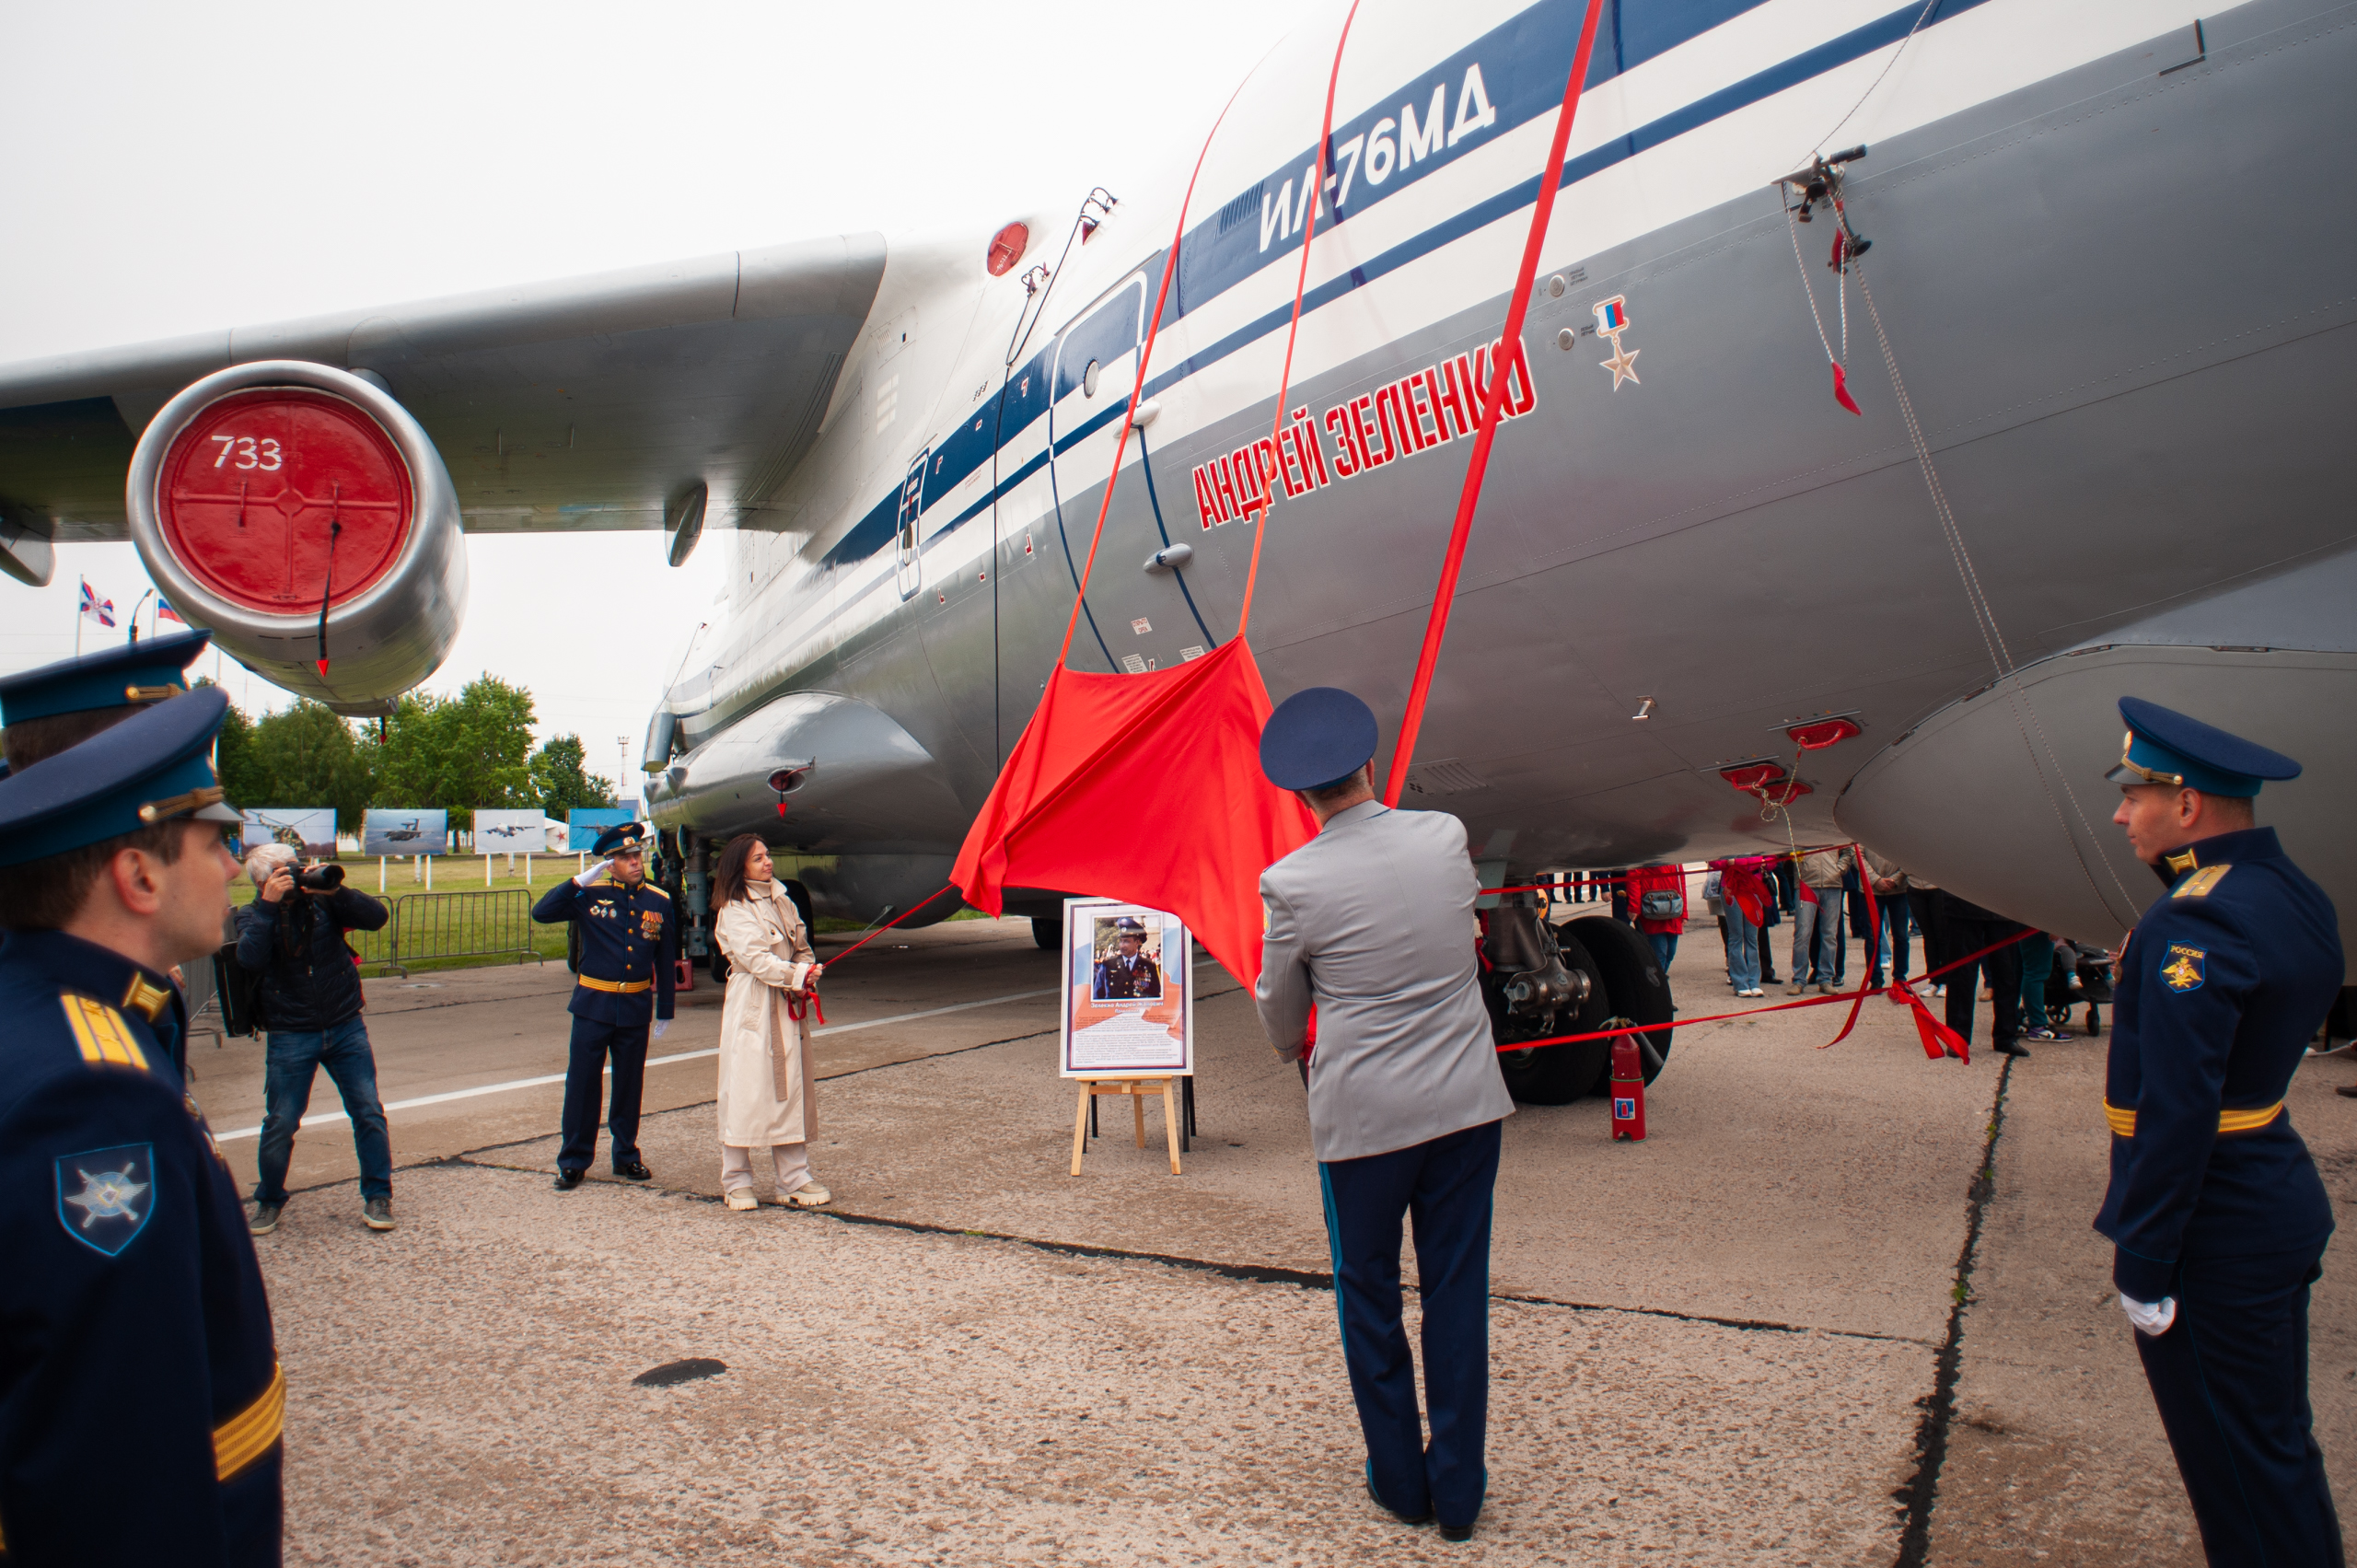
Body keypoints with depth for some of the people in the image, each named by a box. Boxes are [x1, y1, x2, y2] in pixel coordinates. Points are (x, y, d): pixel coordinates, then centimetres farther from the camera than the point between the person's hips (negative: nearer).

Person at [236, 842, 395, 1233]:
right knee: (280, 1122, 2)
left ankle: (377, 1196, 11)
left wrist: (334, 889, -22)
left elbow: (377, 917, -11)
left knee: (369, 1113, -1)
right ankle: (269, 1201, 25)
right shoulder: (253, 915, -2)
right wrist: (269, 904, -24)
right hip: (290, 1036, -1)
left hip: (346, 1028, 1)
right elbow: (250, 958, -22)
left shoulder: (322, 901, -1)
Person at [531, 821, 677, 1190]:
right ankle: (573, 1162, 14)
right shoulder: (590, 895, -2)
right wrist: (579, 882, -19)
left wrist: (665, 1010, 9)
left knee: (630, 1084, 11)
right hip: (593, 1005, -2)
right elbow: (541, 912, -12)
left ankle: (626, 1156, 25)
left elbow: (666, 961, 8)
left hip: (636, 1007, 2)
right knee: (582, 1083, 2)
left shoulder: (660, 902, 3)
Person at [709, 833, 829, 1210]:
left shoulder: (782, 900, 14)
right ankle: (736, 1182, 10)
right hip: (752, 1008, -6)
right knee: (747, 1090, -3)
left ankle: (793, 1179, 14)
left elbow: (802, 948, 14)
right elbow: (755, 958, -18)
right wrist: (797, 976, -27)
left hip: (788, 1008, 7)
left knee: (792, 1089, 7)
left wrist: (806, 982, -4)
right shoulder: (733, 911, -6)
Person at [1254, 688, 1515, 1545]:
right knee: (1457, 1293, 12)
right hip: (1467, 1103, 3)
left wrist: (1293, 1047, 24)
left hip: (1361, 1117, -3)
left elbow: (1280, 1015, 2)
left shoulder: (1290, 883, -13)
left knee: (1369, 1297, 15)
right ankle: (1458, 1491, 23)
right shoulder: (1445, 836, -4)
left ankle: (1399, 1481, 27)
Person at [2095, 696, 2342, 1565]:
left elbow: (2176, 1110, -26)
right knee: (2277, 1438, 23)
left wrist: (2140, 1260, -19)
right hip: (2283, 1207, 10)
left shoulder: (2193, 926, -24)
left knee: (2238, 1463, 5)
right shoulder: (2297, 895, 6)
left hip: (2215, 1234, -10)